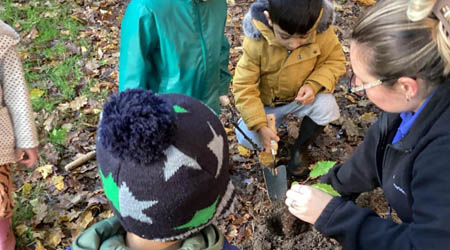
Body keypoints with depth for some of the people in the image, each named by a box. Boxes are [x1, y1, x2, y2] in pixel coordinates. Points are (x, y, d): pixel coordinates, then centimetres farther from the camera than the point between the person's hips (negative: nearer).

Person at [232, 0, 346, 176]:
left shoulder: (322, 31, -26)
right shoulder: (255, 41, -29)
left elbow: (335, 61, -9)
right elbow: (244, 86, -23)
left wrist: (314, 84, -29)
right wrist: (260, 126, -29)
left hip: (303, 96, 1)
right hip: (266, 102, -1)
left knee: (327, 106, -29)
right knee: (247, 139, -18)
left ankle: (300, 148, 1)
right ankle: (274, 120, 17)